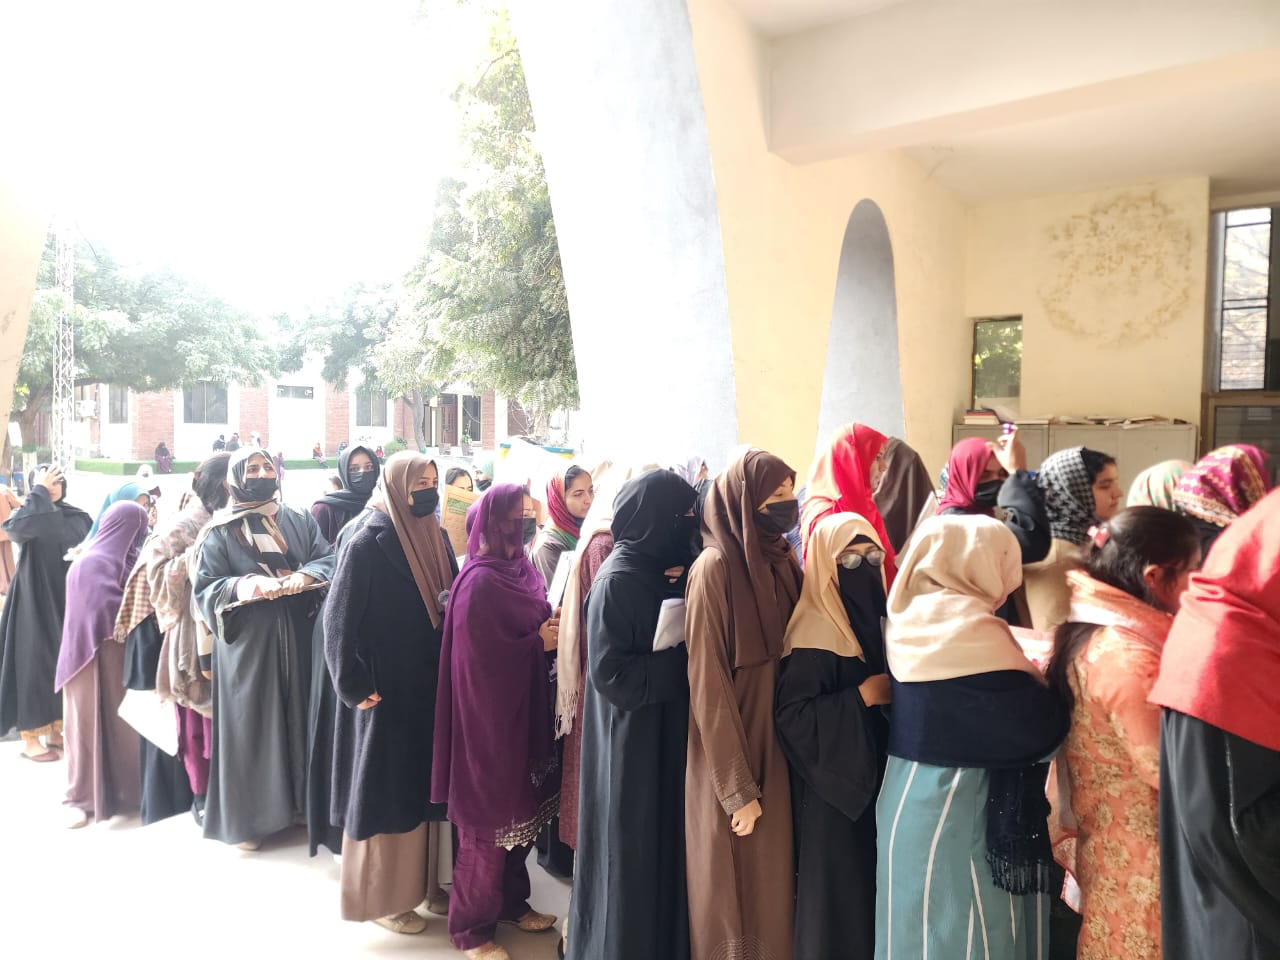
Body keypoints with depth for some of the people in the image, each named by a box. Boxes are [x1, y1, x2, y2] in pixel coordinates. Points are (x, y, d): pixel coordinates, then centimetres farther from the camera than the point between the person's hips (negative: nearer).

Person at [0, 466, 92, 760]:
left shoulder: (78, 517, 5)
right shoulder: (28, 514, -7)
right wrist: (39, 491, -22)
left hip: (68, 601, 4)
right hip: (35, 601, -4)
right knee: (33, 663, 1)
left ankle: (55, 730, 26)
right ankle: (29, 738, 12)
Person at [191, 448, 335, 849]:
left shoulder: (299, 520, 10)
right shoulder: (220, 530, 1)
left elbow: (328, 559, 1)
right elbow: (205, 588, -5)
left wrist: (305, 575, -20)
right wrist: (243, 585, -24)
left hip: (298, 639, 3)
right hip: (247, 642, -3)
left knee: (298, 716, 9)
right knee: (250, 722, 3)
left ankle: (297, 801, 25)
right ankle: (246, 817, 17)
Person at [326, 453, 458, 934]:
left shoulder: (436, 536, 5)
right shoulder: (367, 541, -15)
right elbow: (339, 618, -16)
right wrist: (355, 687, -16)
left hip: (431, 686, 7)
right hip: (387, 691, -6)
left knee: (426, 781, 17)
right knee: (387, 790, 7)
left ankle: (424, 879, 33)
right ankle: (384, 897, 25)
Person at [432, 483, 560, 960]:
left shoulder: (521, 568, 4)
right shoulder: (480, 581, -21)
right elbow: (480, 654, -22)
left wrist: (551, 631, -6)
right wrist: (539, 642, -14)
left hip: (523, 706, 8)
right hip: (489, 711, -8)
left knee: (520, 807, 19)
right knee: (491, 817, 6)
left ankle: (511, 901, 38)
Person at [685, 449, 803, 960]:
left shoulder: (782, 559, 4)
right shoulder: (715, 567, -18)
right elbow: (708, 683, -18)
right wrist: (737, 787, -17)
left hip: (776, 748, 7)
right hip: (730, 761, -6)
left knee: (771, 883, 18)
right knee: (733, 892, 10)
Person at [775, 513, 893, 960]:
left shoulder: (874, 620, 6)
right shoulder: (814, 635, -19)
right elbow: (789, 716, -24)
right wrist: (862, 697, -23)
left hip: (876, 774, 8)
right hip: (833, 785, -8)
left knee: (873, 885, 16)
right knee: (837, 893, 3)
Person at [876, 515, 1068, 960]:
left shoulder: (909, 620, 2)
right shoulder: (972, 632, -22)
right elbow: (1039, 728, -17)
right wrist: (1046, 684, 3)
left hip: (909, 802, 8)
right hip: (959, 813, -8)